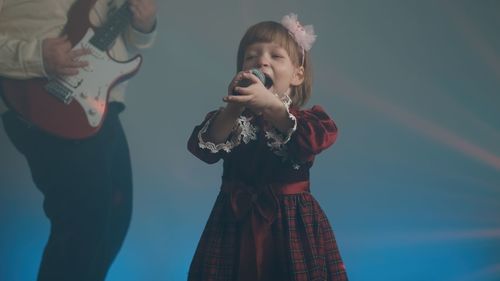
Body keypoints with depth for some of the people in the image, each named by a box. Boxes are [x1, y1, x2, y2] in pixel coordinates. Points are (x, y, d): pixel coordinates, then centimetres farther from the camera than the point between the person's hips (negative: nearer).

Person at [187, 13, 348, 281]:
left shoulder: (308, 118, 0)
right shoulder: (228, 118, 6)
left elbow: (313, 141, -23)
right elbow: (203, 148, -12)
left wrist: (270, 104, -31)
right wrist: (234, 109, -26)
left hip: (291, 223, -1)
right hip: (236, 221, 2)